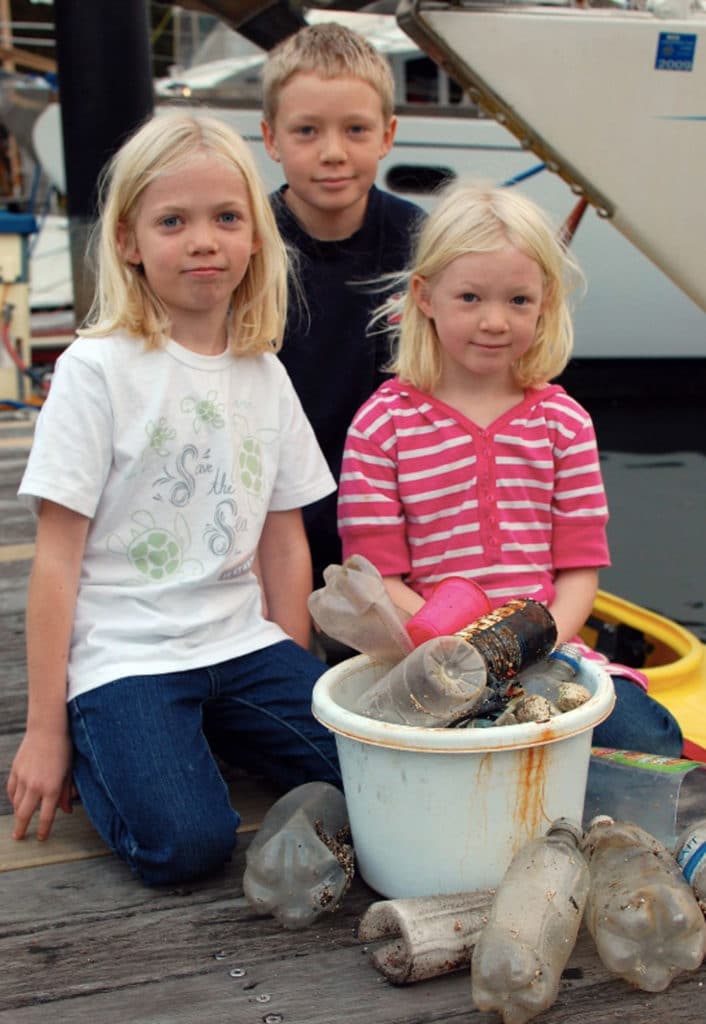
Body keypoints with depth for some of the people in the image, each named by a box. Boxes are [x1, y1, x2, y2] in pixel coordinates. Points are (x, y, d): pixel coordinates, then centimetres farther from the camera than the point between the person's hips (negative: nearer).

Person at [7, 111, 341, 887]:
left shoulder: (265, 376, 8)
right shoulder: (98, 369, -8)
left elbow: (285, 543, 10)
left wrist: (297, 687, 7)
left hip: (242, 646, 5)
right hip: (123, 658, -5)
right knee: (184, 844, -23)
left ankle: (213, 732, 11)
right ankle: (92, 748, 7)